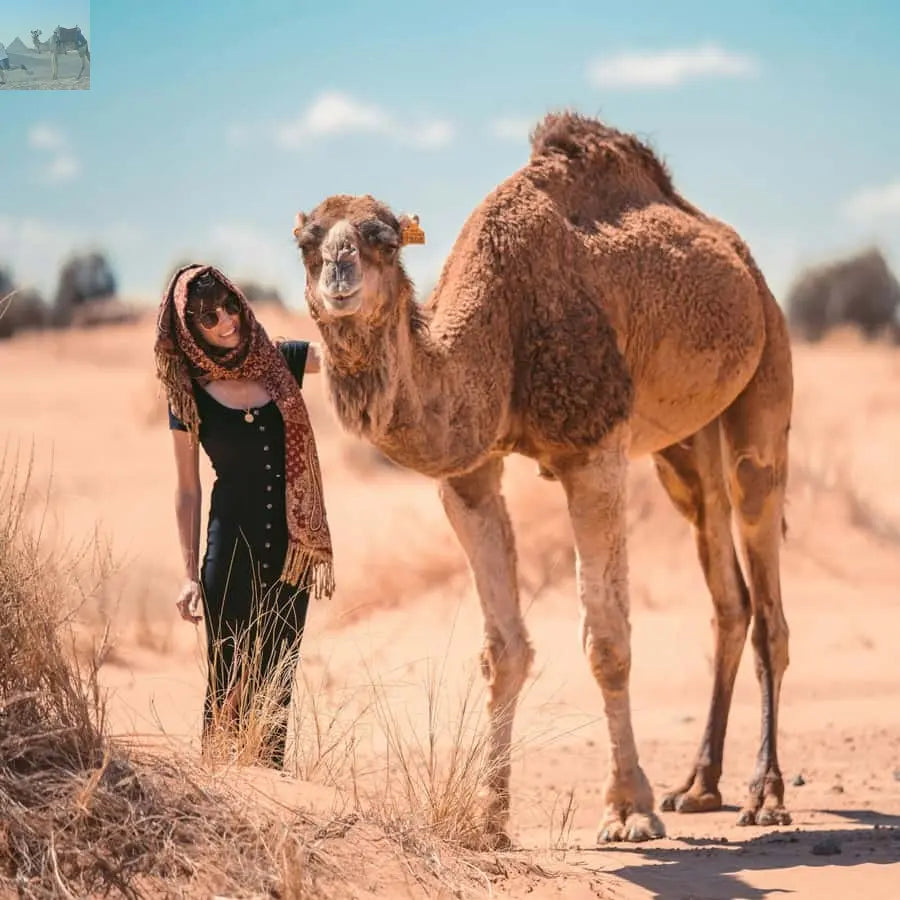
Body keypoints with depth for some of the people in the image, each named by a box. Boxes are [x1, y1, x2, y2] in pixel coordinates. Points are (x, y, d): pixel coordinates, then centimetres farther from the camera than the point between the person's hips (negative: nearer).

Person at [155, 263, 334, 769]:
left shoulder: (282, 363, 3)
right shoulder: (190, 395, -2)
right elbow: (188, 490, 2)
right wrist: (190, 574, -1)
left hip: (289, 551, 3)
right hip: (232, 551, -3)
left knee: (277, 679, 7)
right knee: (230, 682, -3)